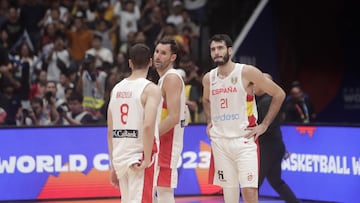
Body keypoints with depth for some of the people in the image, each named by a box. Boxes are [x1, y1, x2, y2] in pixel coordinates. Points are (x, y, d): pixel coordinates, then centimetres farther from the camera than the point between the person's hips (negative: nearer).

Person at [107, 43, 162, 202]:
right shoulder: (151, 89, -8)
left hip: (120, 158, 6)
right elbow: (148, 126, -22)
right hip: (140, 158, -6)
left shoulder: (117, 89, 11)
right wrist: (147, 160, -17)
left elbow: (110, 132, 13)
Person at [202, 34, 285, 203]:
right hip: (219, 140, 5)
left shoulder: (247, 72, -8)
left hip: (244, 140, -5)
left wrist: (264, 125, -5)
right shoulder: (208, 78, 8)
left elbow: (279, 94, -3)